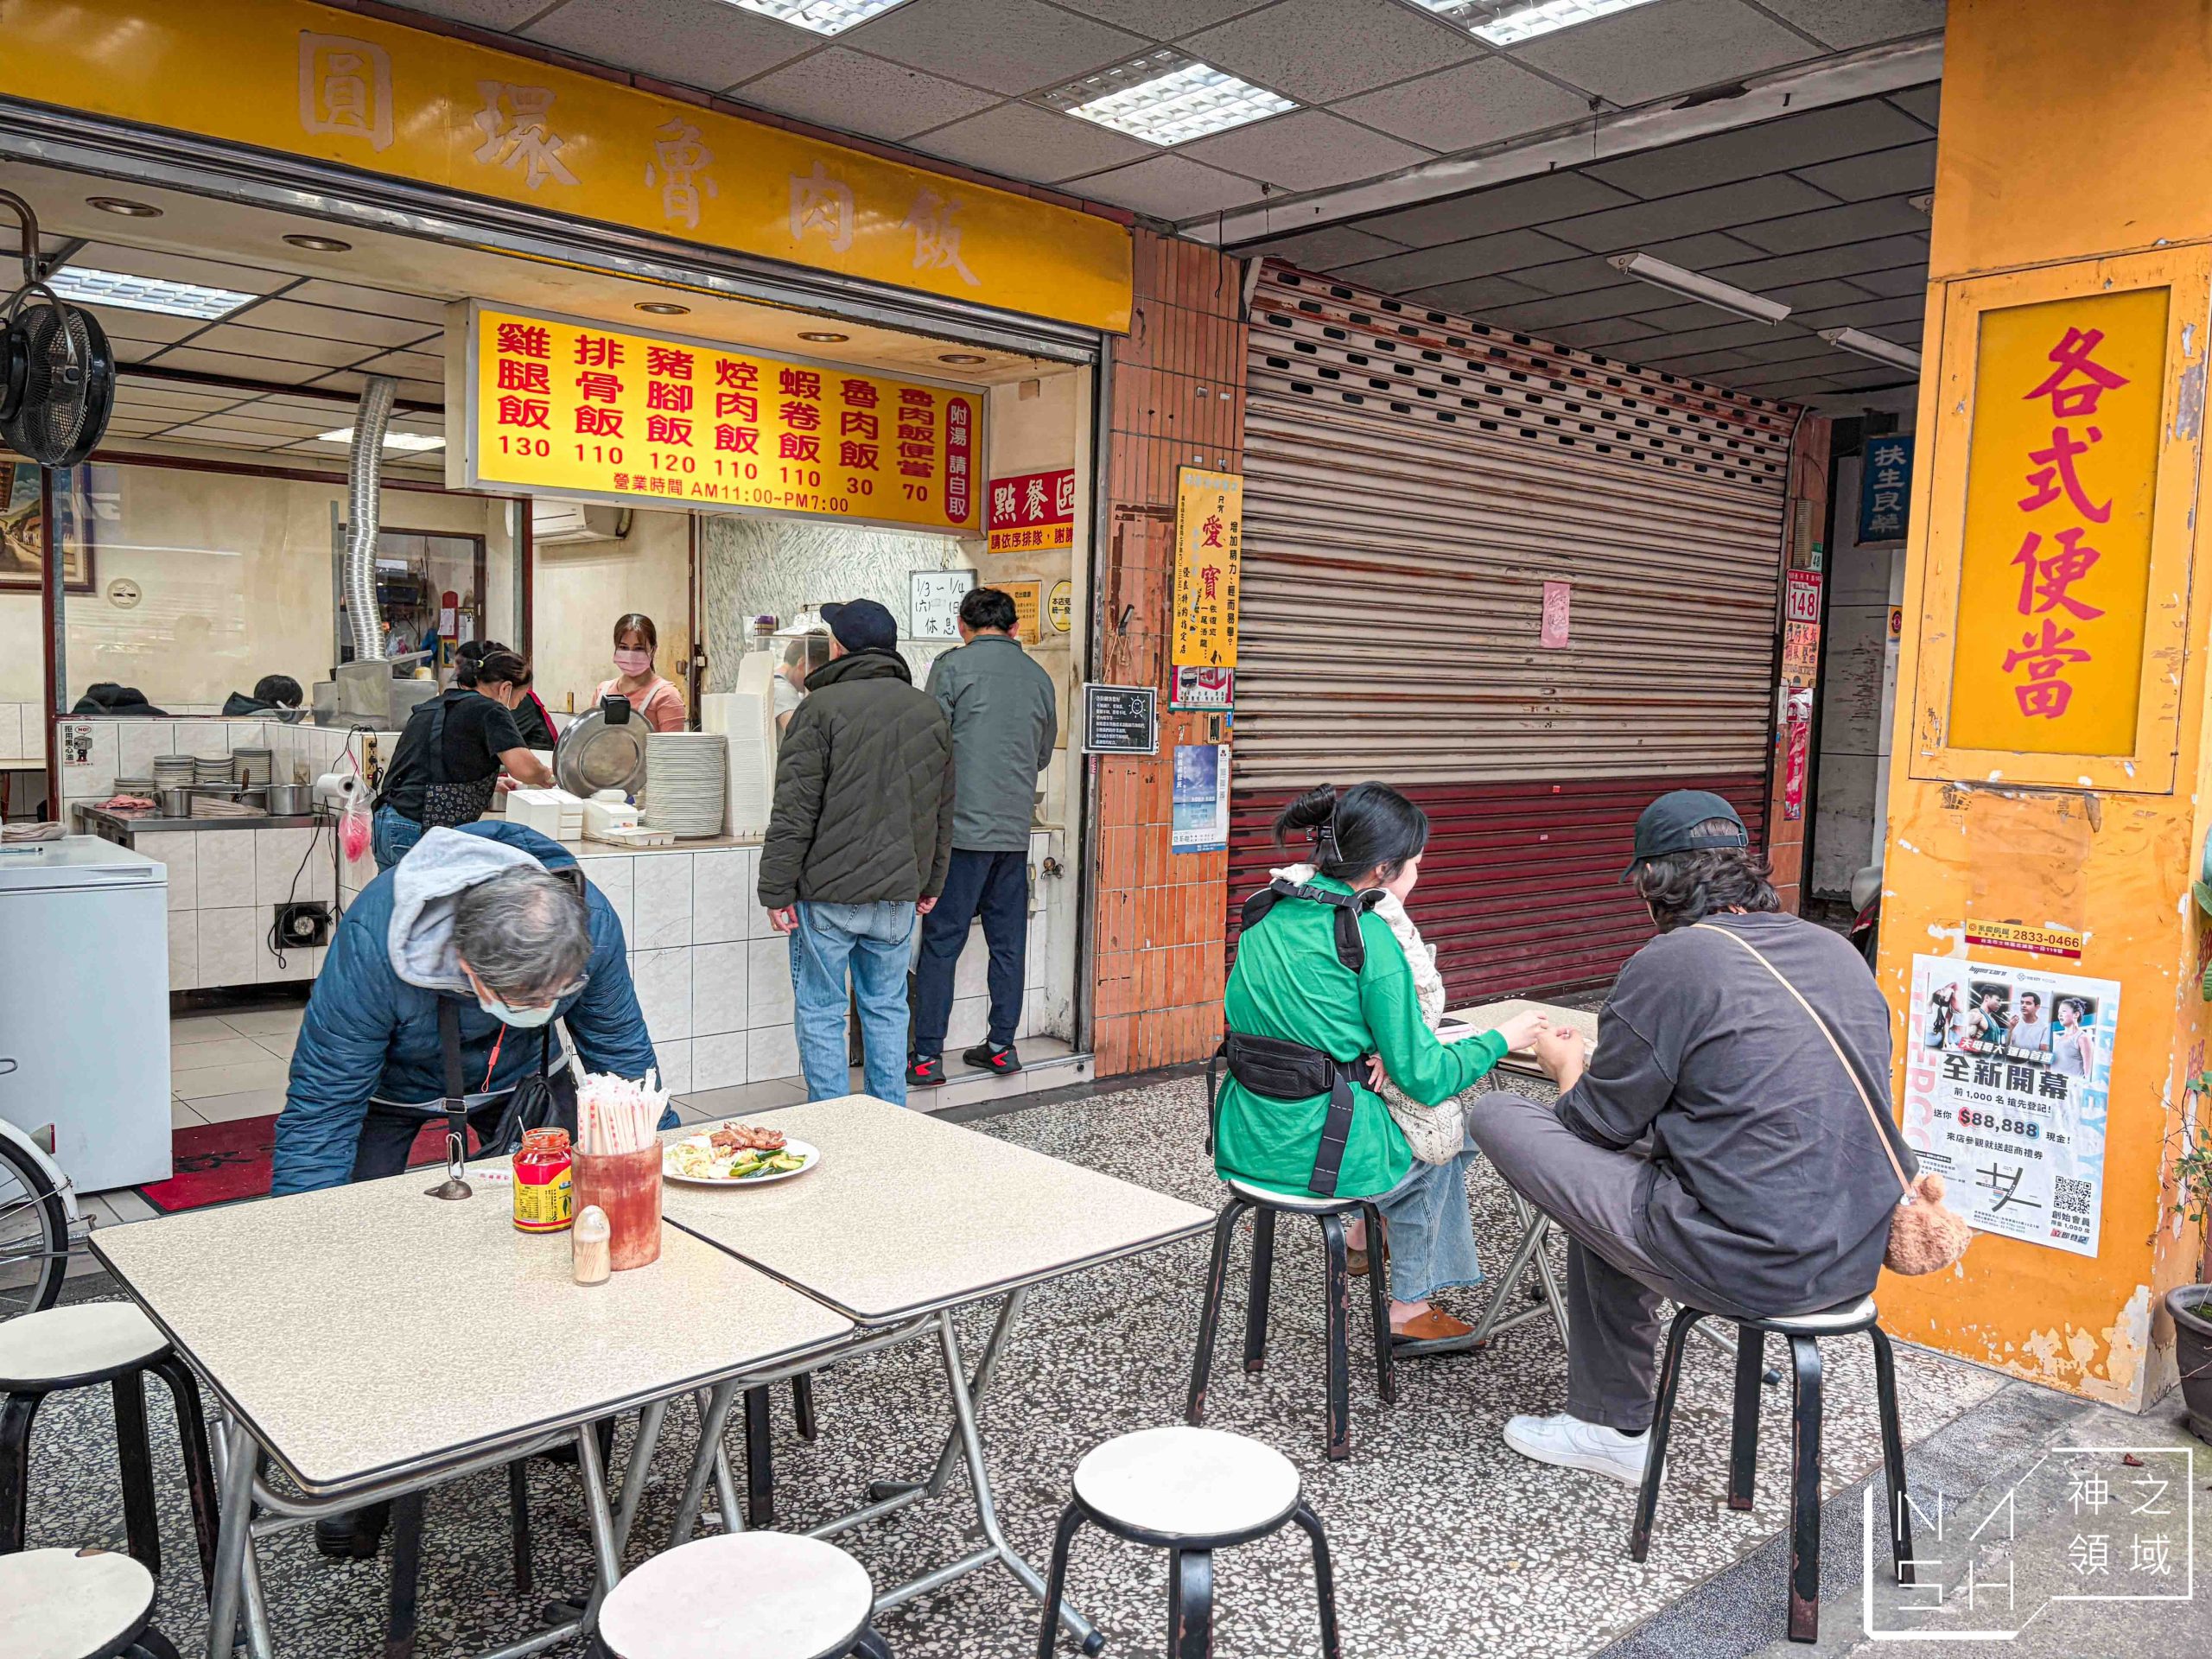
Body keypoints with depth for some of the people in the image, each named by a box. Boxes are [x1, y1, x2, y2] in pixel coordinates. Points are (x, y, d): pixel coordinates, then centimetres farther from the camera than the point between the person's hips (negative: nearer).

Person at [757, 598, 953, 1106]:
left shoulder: (822, 707, -9)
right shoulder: (931, 712, 9)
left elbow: (794, 812, -12)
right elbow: (942, 812, 14)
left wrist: (776, 891, -7)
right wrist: (931, 884, 22)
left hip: (827, 893, -5)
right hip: (898, 894, 5)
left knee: (820, 1011, 5)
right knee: (887, 1007, 14)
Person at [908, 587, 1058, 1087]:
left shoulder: (953, 665, -5)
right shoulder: (1040, 677, 10)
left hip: (964, 826, -5)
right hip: (1016, 830, 5)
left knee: (941, 942, 0)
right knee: (1008, 942, 12)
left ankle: (927, 1056, 1)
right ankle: (1001, 1046, 18)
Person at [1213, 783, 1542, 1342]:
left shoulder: (1265, 912, 5)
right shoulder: (1369, 936, -16)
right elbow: (1424, 1078, -13)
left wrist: (1370, 1048, 4)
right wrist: (1501, 1039, 2)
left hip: (1244, 1142, 6)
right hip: (1321, 1152, -6)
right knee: (1439, 1139, 27)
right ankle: (1409, 1309, 36)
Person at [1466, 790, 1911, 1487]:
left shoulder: (1669, 964, -12)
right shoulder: (1836, 950, 9)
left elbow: (1600, 1123, -3)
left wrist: (1568, 1065, 20)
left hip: (1752, 1269, -8)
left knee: (1494, 1115, 2)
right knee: (1618, 1178, 28)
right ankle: (1611, 1428, 35)